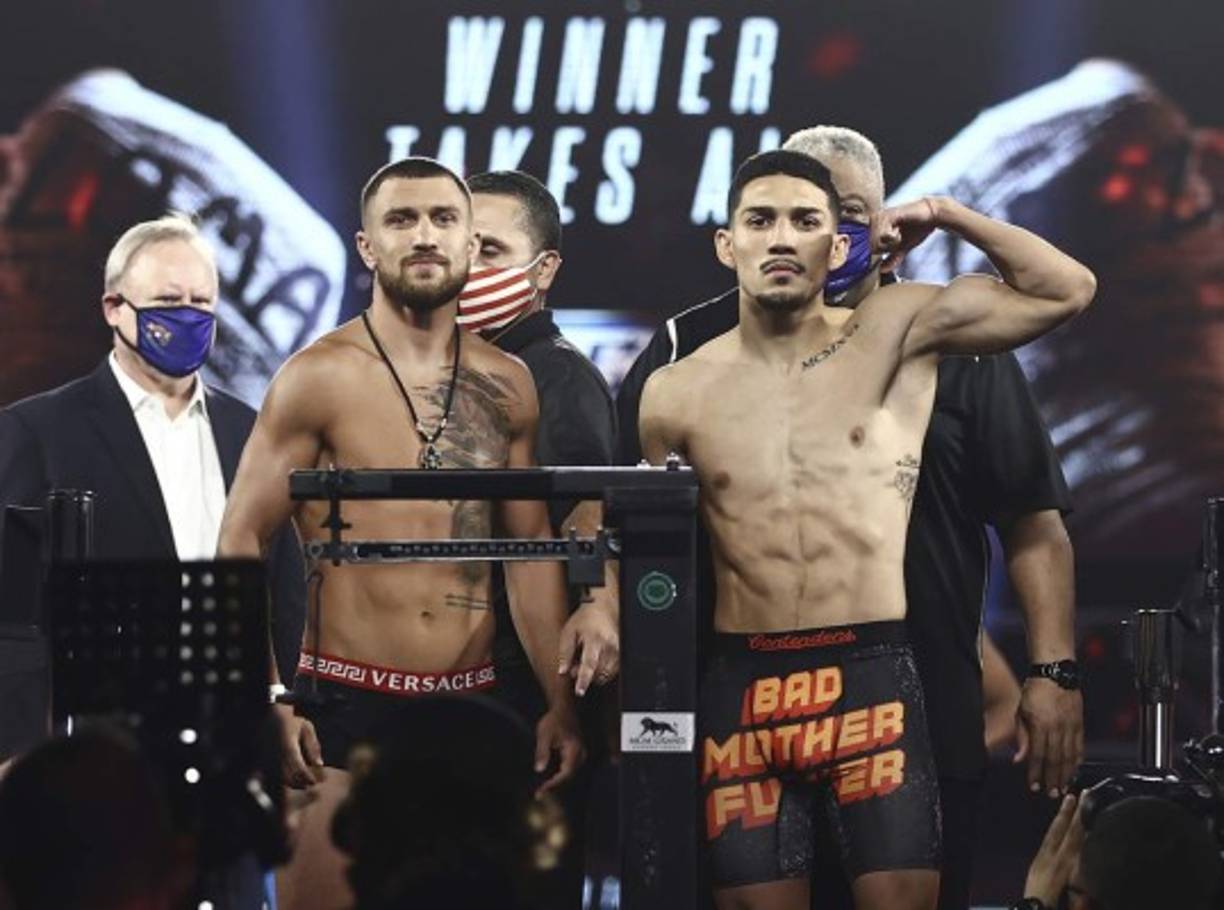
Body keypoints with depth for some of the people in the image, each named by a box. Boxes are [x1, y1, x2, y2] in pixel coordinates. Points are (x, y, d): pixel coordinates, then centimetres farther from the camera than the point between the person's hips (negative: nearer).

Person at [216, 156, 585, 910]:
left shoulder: (506, 387, 9)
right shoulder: (319, 378, -4)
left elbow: (531, 551, 15)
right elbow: (241, 545, -5)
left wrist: (561, 702, 9)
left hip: (474, 706, 4)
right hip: (347, 706, -4)